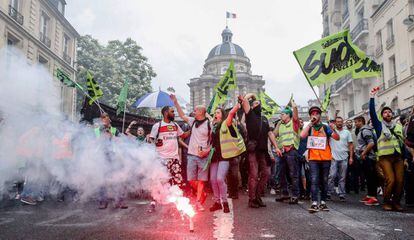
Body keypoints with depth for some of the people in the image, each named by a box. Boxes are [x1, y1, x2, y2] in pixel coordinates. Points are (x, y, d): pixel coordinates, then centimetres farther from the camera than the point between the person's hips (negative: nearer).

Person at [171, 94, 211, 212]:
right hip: (192, 154, 5)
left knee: (201, 179, 1)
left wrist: (207, 150, -16)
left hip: (203, 156, -5)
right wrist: (176, 102, 17)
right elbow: (182, 115, 21)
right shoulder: (193, 121, 9)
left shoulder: (209, 124, -6)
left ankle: (198, 201, 9)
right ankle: (202, 194, 26)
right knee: (191, 179, 5)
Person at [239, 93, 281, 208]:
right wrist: (251, 95, 12)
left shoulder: (264, 119, 22)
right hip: (253, 150, -6)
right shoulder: (250, 115, 4)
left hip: (263, 150, 6)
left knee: (266, 173, 4)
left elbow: (270, 133, 19)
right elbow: (244, 100, -9)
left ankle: (258, 196, 16)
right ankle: (252, 199, 1)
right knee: (254, 175, -6)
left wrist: (276, 147, 12)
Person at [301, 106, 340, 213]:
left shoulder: (325, 127, 7)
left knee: (324, 181, 8)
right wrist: (310, 123, -10)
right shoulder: (309, 127, 8)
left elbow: (337, 138, -2)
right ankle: (314, 203, -11)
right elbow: (302, 135, -13)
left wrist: (333, 130, -22)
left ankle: (323, 202, 15)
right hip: (313, 158, -1)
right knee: (314, 180, -9)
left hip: (326, 158, 1)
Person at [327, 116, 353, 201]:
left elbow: (351, 145, 8)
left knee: (342, 178, 6)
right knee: (331, 176, -7)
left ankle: (341, 194, 11)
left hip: (344, 158, 2)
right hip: (333, 158, -2)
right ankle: (329, 193, 1)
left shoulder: (347, 132, 9)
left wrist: (351, 157, 1)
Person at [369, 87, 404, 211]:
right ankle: (386, 202, 2)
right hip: (385, 157, -4)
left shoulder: (398, 126, 17)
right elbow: (372, 112, -7)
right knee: (390, 180, -14)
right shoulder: (379, 125, 6)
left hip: (398, 157, 4)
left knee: (400, 180, -5)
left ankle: (396, 202, 11)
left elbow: (402, 142, 18)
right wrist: (372, 97, -13)